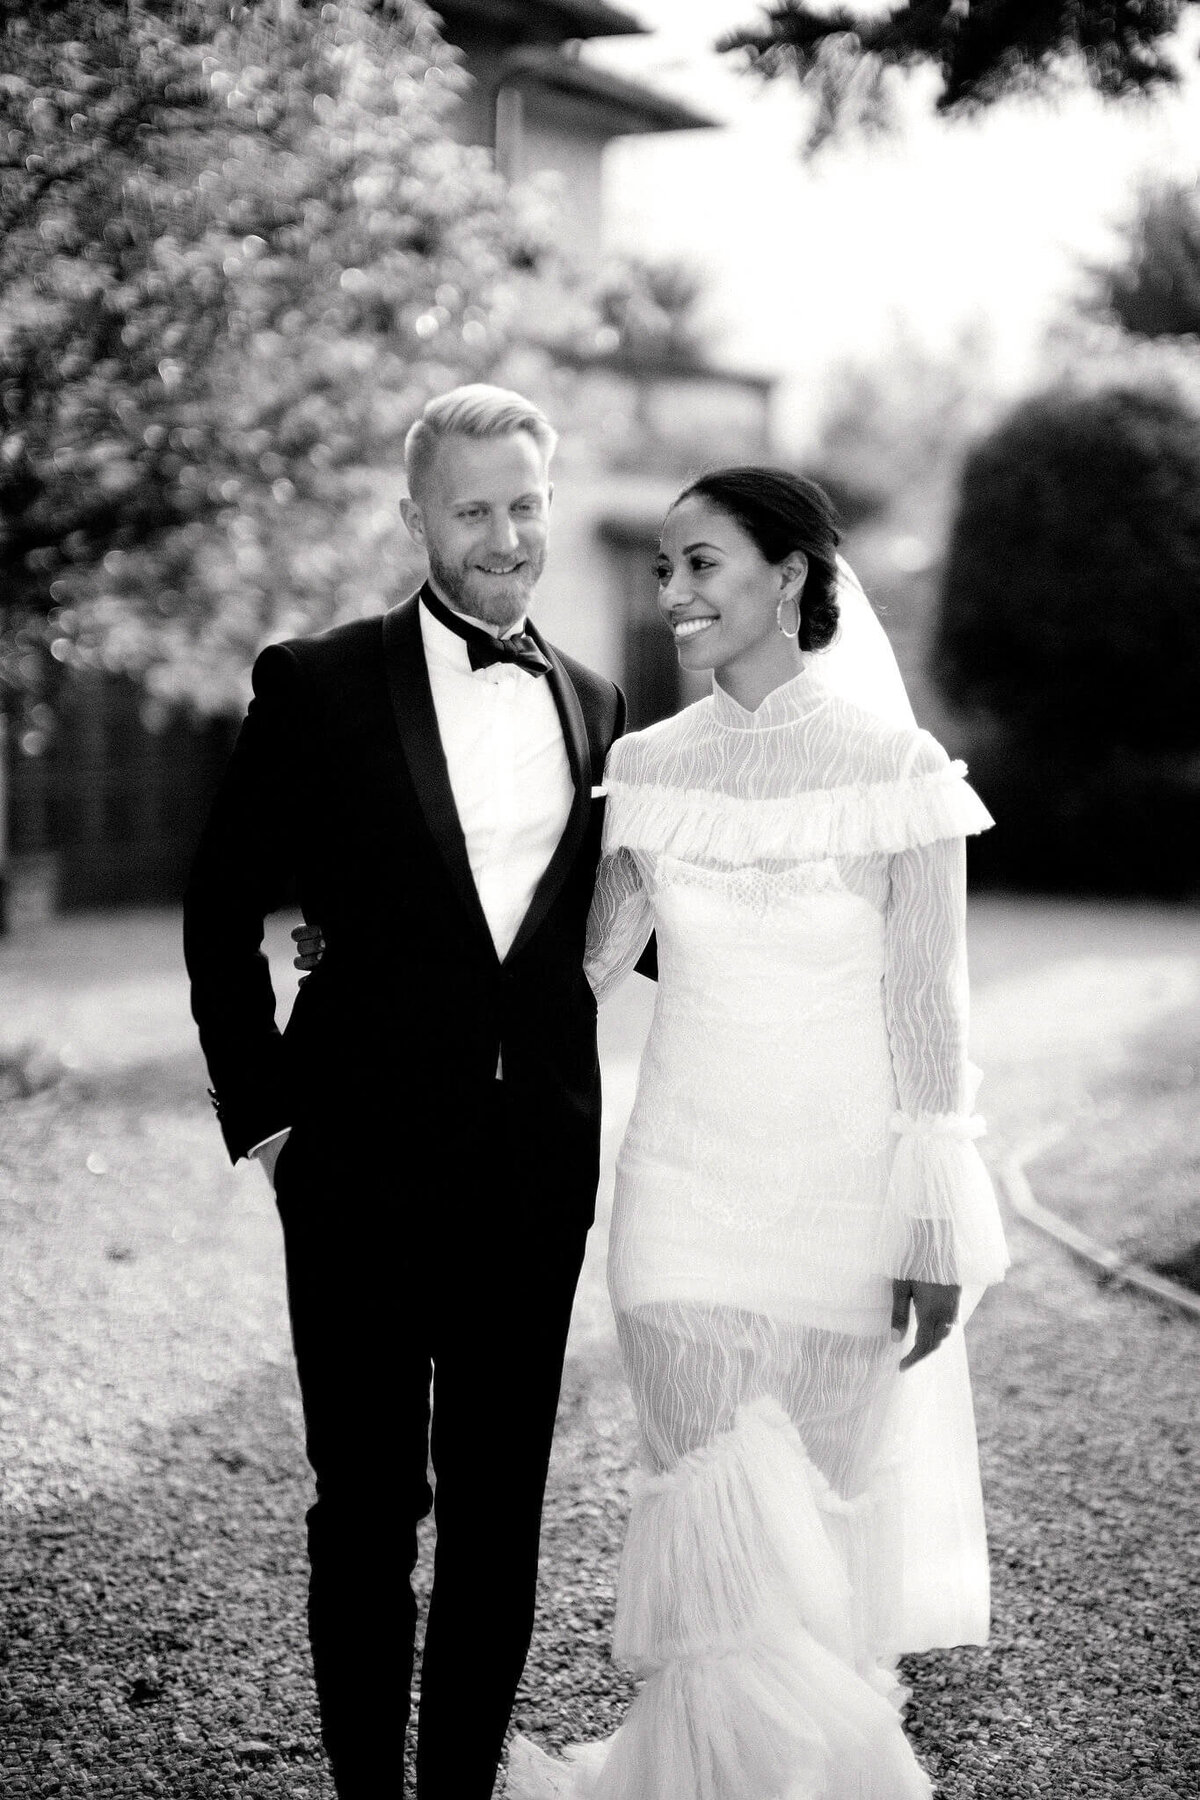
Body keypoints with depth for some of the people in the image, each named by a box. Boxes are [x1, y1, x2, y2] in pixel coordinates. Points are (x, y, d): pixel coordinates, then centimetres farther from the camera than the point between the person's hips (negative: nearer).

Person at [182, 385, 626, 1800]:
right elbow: (222, 916, 1)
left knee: (499, 1508, 12)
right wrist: (262, 1116, -2)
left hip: (537, 1169, 4)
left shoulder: (593, 705, 9)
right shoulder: (317, 688, -4)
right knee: (367, 1504, 7)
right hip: (365, 1166, -3)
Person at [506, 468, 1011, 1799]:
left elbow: (927, 1015, -6)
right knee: (717, 1514, 1)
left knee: (828, 1504, 9)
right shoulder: (650, 769, 3)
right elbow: (589, 967, 8)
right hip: (685, 1188, 2)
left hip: (846, 1196, -2)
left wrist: (937, 1231, -7)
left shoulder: (897, 769, -7)